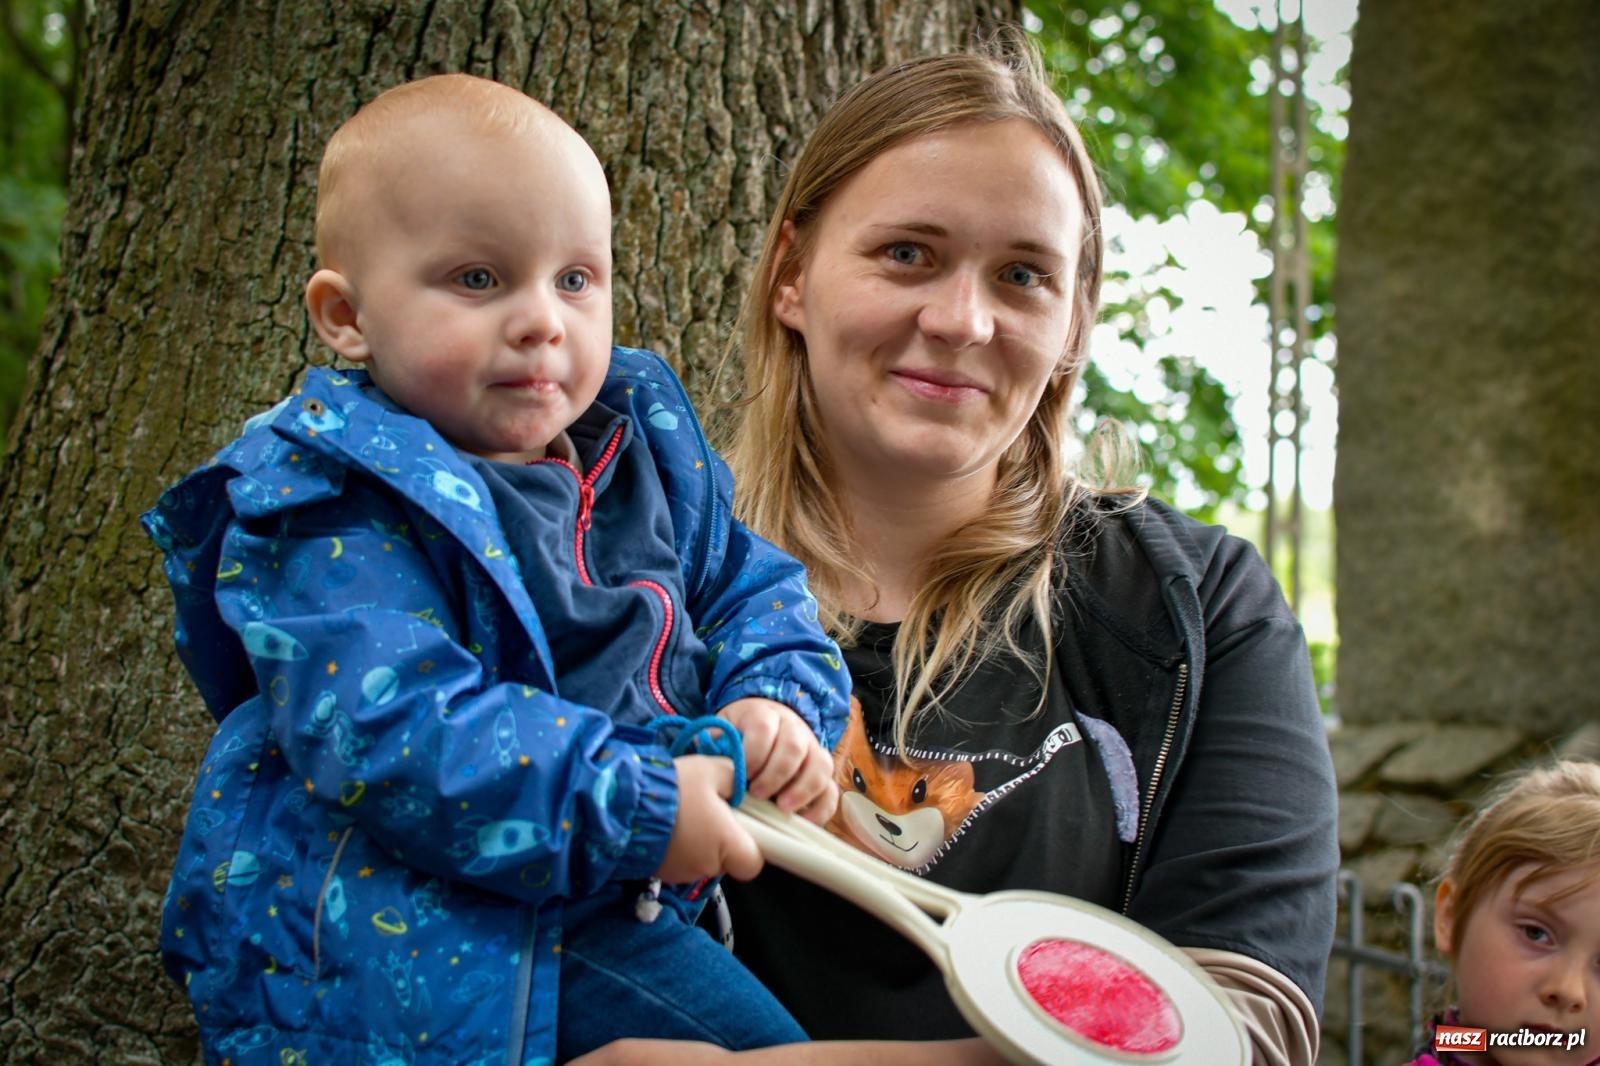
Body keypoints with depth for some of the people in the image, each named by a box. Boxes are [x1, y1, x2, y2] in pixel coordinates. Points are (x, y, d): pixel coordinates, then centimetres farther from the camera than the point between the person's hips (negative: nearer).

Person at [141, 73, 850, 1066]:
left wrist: (774, 702, -6)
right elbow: (385, 729, -27)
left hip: (610, 912, 6)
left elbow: (750, 583, 17)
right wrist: (638, 808, -27)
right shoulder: (342, 511, -16)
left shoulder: (648, 451, 7)